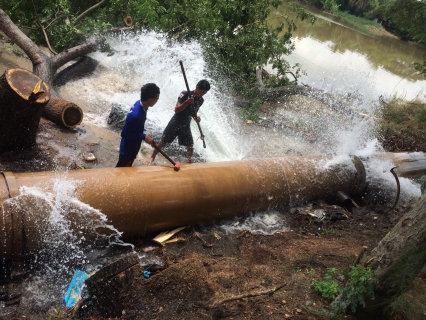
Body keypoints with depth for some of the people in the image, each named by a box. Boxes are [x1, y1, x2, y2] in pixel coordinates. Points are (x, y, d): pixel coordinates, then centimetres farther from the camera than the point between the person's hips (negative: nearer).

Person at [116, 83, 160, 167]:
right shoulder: (136, 115, -37)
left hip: (133, 147, 8)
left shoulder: (139, 103, -9)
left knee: (127, 168, 28)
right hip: (128, 149, -8)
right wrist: (144, 137, -26)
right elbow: (124, 133, -27)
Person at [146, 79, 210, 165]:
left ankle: (189, 161, 27)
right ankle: (152, 157, 23)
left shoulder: (201, 100, -1)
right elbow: (176, 110, -22)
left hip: (186, 125, 5)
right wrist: (187, 102, -36)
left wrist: (196, 118, -10)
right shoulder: (185, 94, -19)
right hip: (175, 123, -5)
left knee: (190, 146, 4)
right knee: (163, 142, 4)